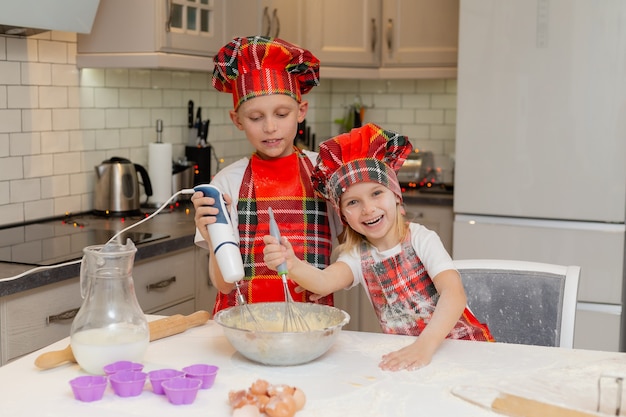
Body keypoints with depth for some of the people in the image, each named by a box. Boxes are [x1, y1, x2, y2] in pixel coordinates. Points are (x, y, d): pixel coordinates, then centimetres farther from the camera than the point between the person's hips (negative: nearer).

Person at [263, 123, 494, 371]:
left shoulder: (422, 240, -9)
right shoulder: (358, 257, 0)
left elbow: (454, 293, -24)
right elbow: (324, 282, -20)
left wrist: (424, 346, -39)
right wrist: (291, 265, -42)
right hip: (406, 352, 4)